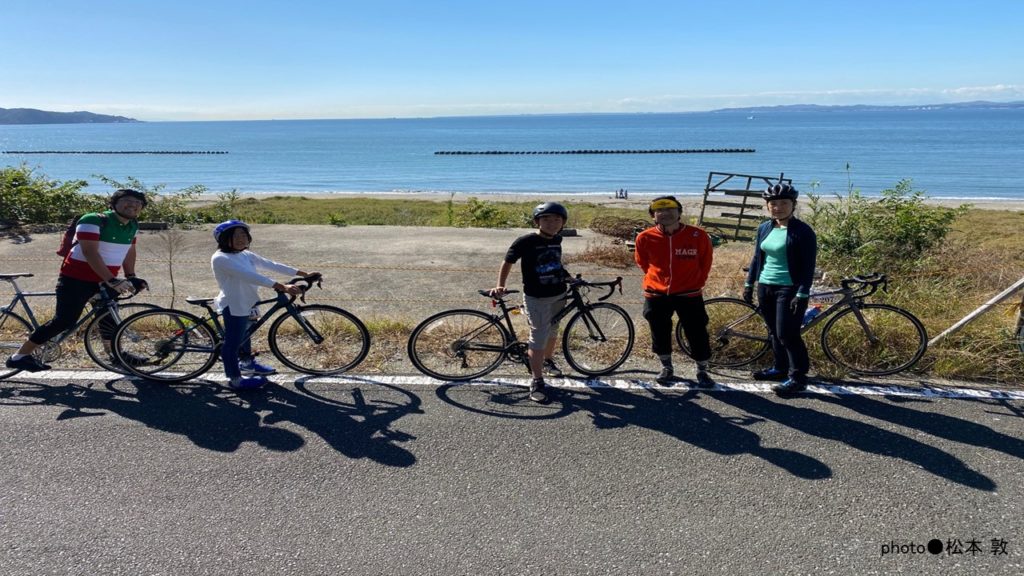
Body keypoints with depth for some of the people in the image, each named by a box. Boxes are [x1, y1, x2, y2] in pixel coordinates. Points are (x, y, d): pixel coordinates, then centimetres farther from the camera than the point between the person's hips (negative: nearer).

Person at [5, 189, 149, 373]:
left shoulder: (133, 225, 4)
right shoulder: (93, 221, -20)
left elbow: (129, 251, 18)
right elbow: (90, 253, -27)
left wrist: (131, 276, 10)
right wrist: (112, 280, -33)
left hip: (105, 280, 7)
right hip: (77, 279, -7)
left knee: (109, 317, 13)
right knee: (65, 320, -9)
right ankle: (19, 356, 1)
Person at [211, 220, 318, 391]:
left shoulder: (246, 255, 3)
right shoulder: (220, 259, -24)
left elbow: (272, 265, 0)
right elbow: (249, 276, -35)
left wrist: (304, 274, -5)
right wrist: (282, 287, -41)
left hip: (248, 304, 9)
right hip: (233, 307, -9)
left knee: (245, 334, 27)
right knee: (232, 342, 3)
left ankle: (247, 363, 49)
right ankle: (235, 380, 18)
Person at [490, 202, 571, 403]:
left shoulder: (557, 240, 3)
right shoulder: (526, 242, -16)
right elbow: (507, 262, -11)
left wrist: (567, 276, 23)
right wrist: (500, 285, -20)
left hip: (558, 294, 6)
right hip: (536, 297, -6)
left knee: (552, 332, 22)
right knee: (539, 338, -7)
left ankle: (548, 360, 47)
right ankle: (537, 382, 1)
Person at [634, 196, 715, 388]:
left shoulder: (698, 236, -11)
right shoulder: (645, 238, -9)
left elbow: (705, 263, 6)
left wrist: (696, 284, 12)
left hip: (689, 294, -1)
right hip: (656, 295, 1)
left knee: (697, 334, 3)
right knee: (660, 334, 12)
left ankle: (702, 372, 22)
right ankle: (666, 368, 33)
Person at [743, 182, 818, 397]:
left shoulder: (803, 232, -10)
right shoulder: (764, 228, 8)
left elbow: (808, 266, -12)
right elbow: (756, 258, 16)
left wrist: (802, 294, -18)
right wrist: (749, 284, 13)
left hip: (789, 289, -6)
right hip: (765, 287, 7)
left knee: (787, 334, -8)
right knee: (774, 333, 14)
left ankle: (798, 377, 3)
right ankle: (780, 368, 28)